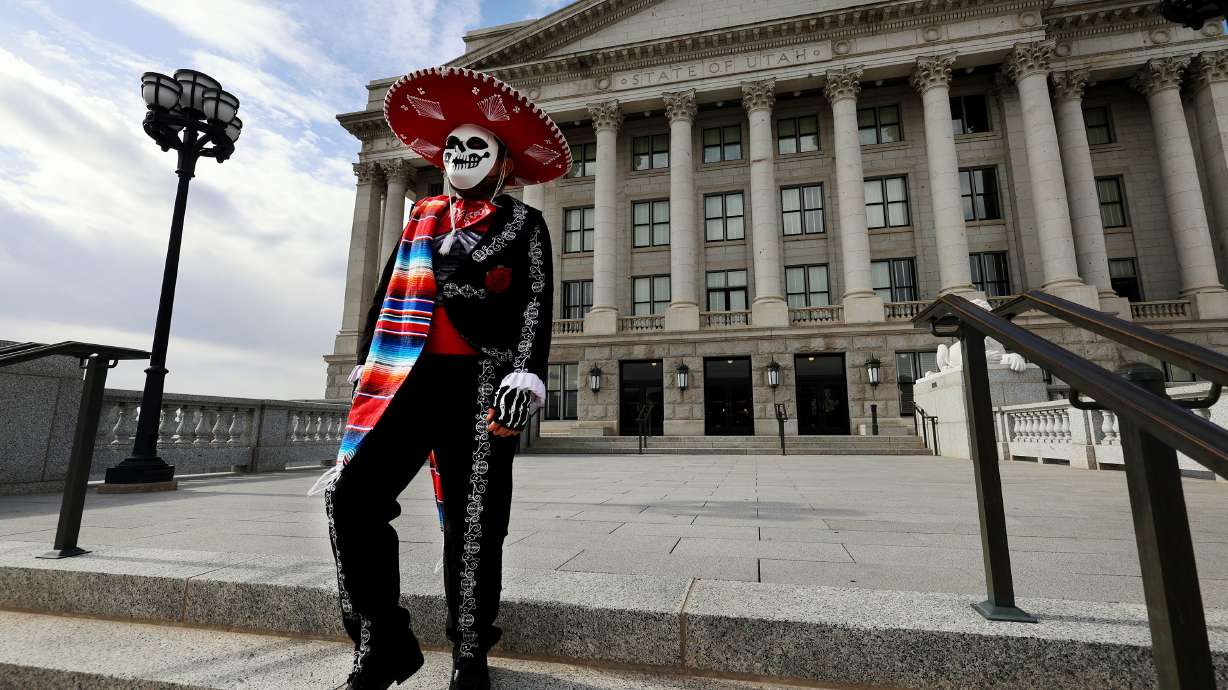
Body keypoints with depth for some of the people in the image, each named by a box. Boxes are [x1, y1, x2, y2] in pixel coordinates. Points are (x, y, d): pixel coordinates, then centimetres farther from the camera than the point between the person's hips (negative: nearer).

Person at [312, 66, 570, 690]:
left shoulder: (523, 224, 8)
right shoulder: (421, 217, 22)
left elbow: (536, 305, -3)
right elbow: (389, 295, 23)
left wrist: (524, 378, -17)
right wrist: (366, 366, 18)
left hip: (480, 382, -4)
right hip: (409, 376, 5)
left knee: (472, 522, -1)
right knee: (351, 495, -7)